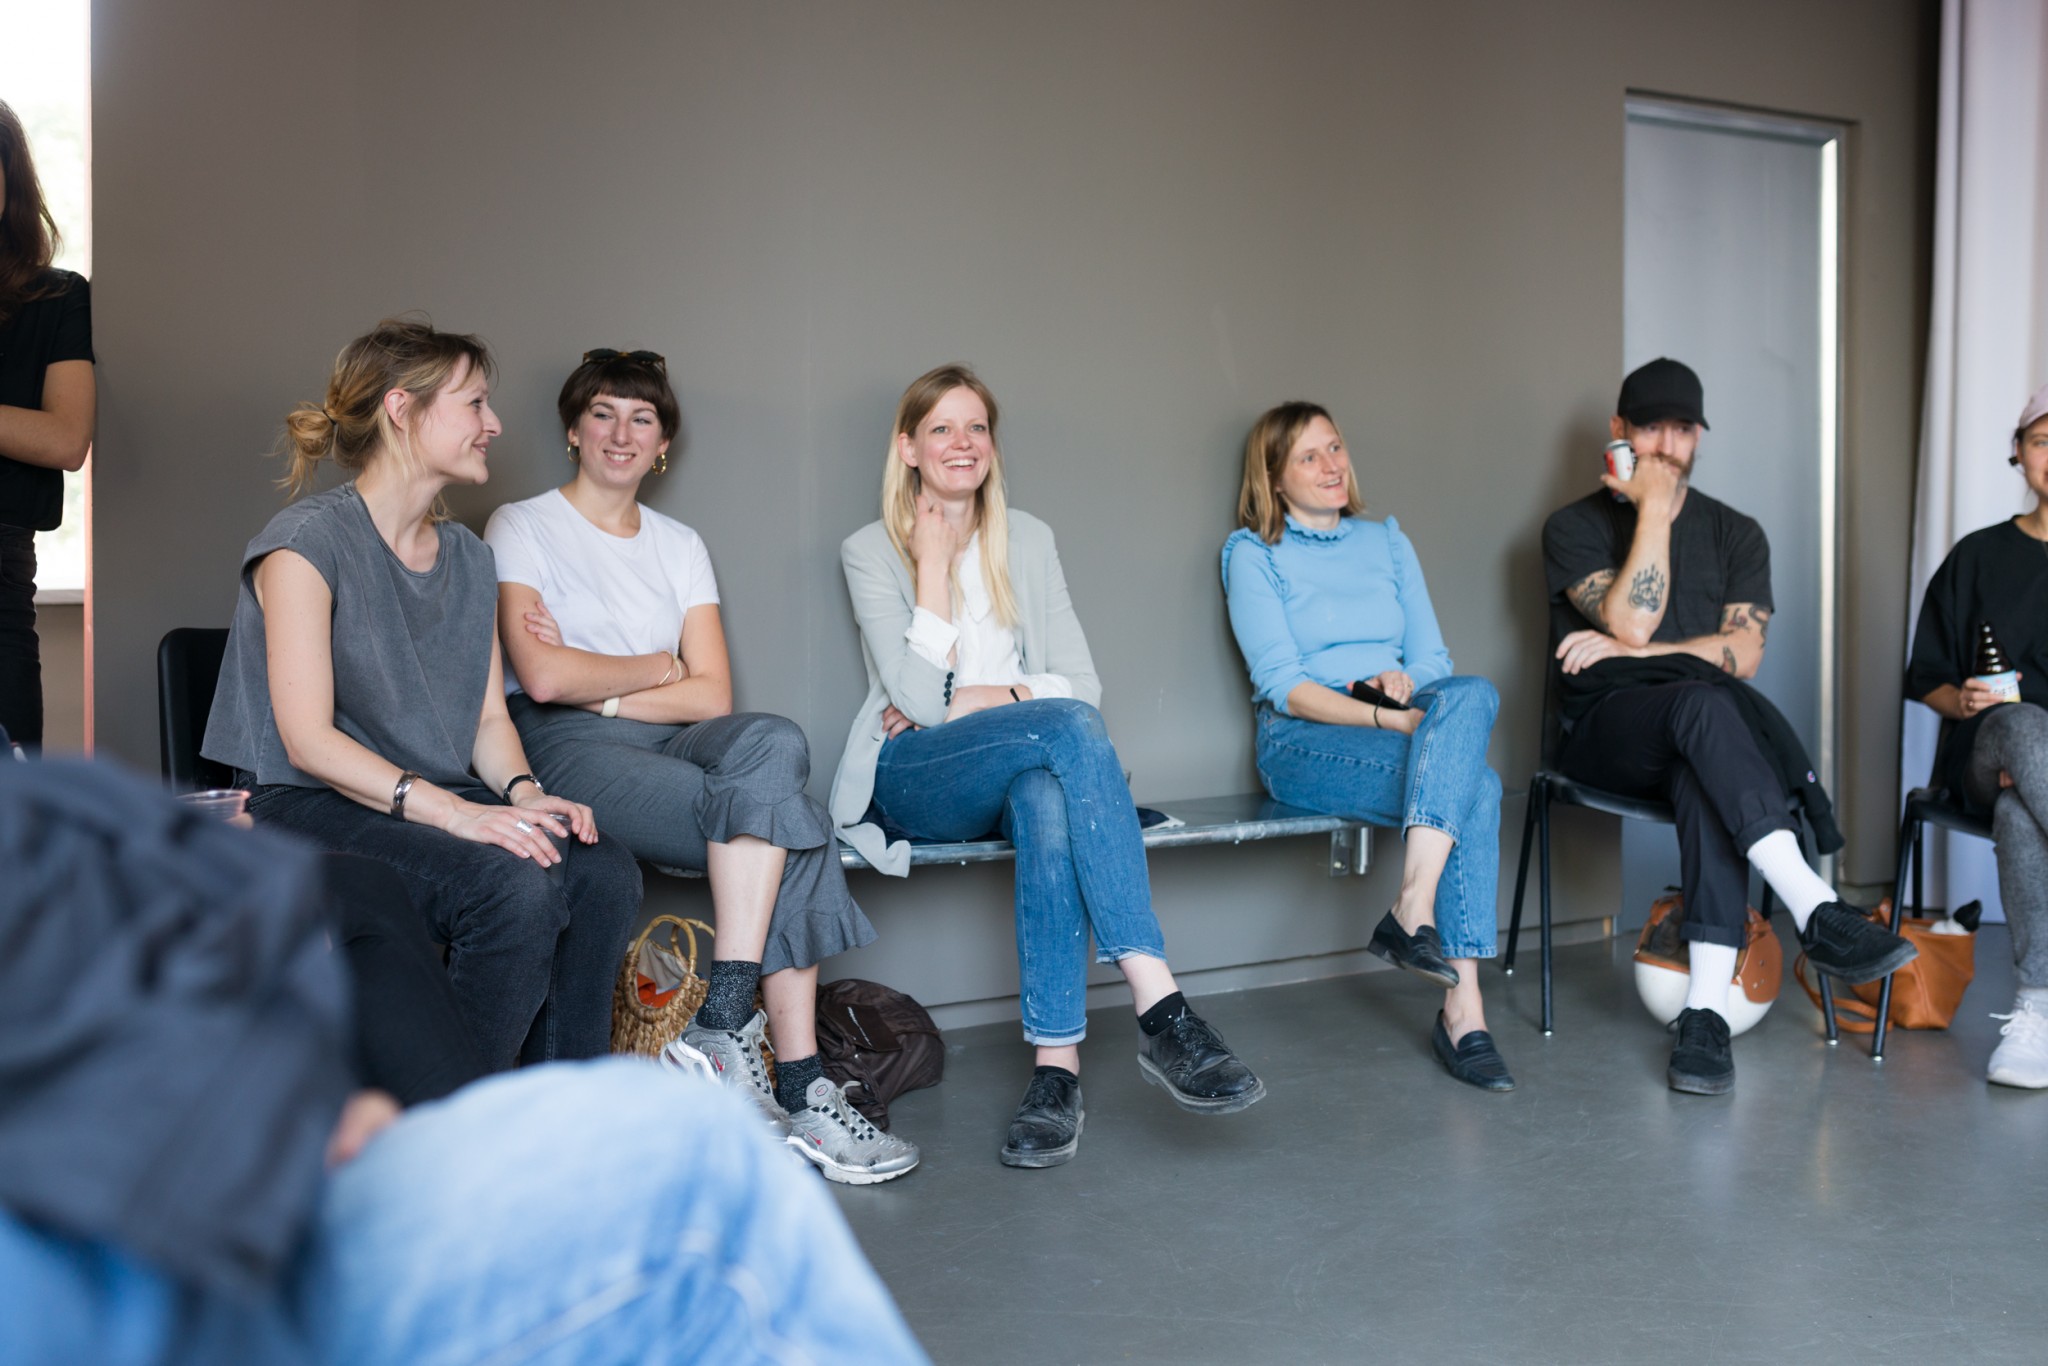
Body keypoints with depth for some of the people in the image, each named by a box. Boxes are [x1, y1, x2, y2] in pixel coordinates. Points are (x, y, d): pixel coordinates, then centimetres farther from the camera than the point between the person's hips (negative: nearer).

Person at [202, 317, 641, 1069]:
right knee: (514, 881, -31)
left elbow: (489, 716, 12)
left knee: (604, 871, -21)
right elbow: (309, 740, -16)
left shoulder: (467, 557, 14)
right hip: (307, 808, -6)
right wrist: (455, 811, -26)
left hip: (437, 801, 7)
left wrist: (524, 792, -10)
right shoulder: (307, 542, -9)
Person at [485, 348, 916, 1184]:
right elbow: (541, 677, -9)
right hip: (562, 747, -5)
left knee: (771, 741, -32)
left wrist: (599, 690, -4)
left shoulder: (680, 545, 21)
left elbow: (712, 696, 7)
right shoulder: (520, 527, 9)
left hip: (672, 742, 5)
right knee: (790, 823, -29)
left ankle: (723, 1024, -30)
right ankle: (797, 1089, -26)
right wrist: (655, 668, 3)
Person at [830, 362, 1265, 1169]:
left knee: (1046, 795, -38)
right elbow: (916, 695, -10)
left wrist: (976, 699, -5)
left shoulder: (1027, 540, 16)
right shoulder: (870, 552, 6)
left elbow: (1082, 682, 7)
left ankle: (1057, 1066, -41)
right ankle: (1161, 1012, -43)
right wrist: (935, 560, -9)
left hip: (1022, 765, 3)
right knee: (1069, 728, -34)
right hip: (912, 780, -3)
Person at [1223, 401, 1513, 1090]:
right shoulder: (1253, 554, 4)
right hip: (1305, 742, -4)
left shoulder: (1386, 540, 20)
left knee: (1470, 693, -31)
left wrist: (1402, 681, -9)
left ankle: (1412, 910, -36)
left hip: (1405, 717, 4)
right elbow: (1282, 685, -7)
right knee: (1476, 787, -29)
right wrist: (1388, 719, -19)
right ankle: (1462, 1007, -29)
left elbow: (1432, 658, 15)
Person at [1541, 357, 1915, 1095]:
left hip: (1693, 740, 2)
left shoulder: (1735, 533, 16)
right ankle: (1816, 911, -43)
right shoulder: (1576, 526, 7)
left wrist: (1631, 655, -7)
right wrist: (1654, 510, -7)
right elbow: (1632, 622, -10)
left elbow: (1744, 651, 2)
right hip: (1606, 729, -2)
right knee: (1703, 702, -37)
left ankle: (1706, 1009, -42)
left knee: (1706, 779, -36)